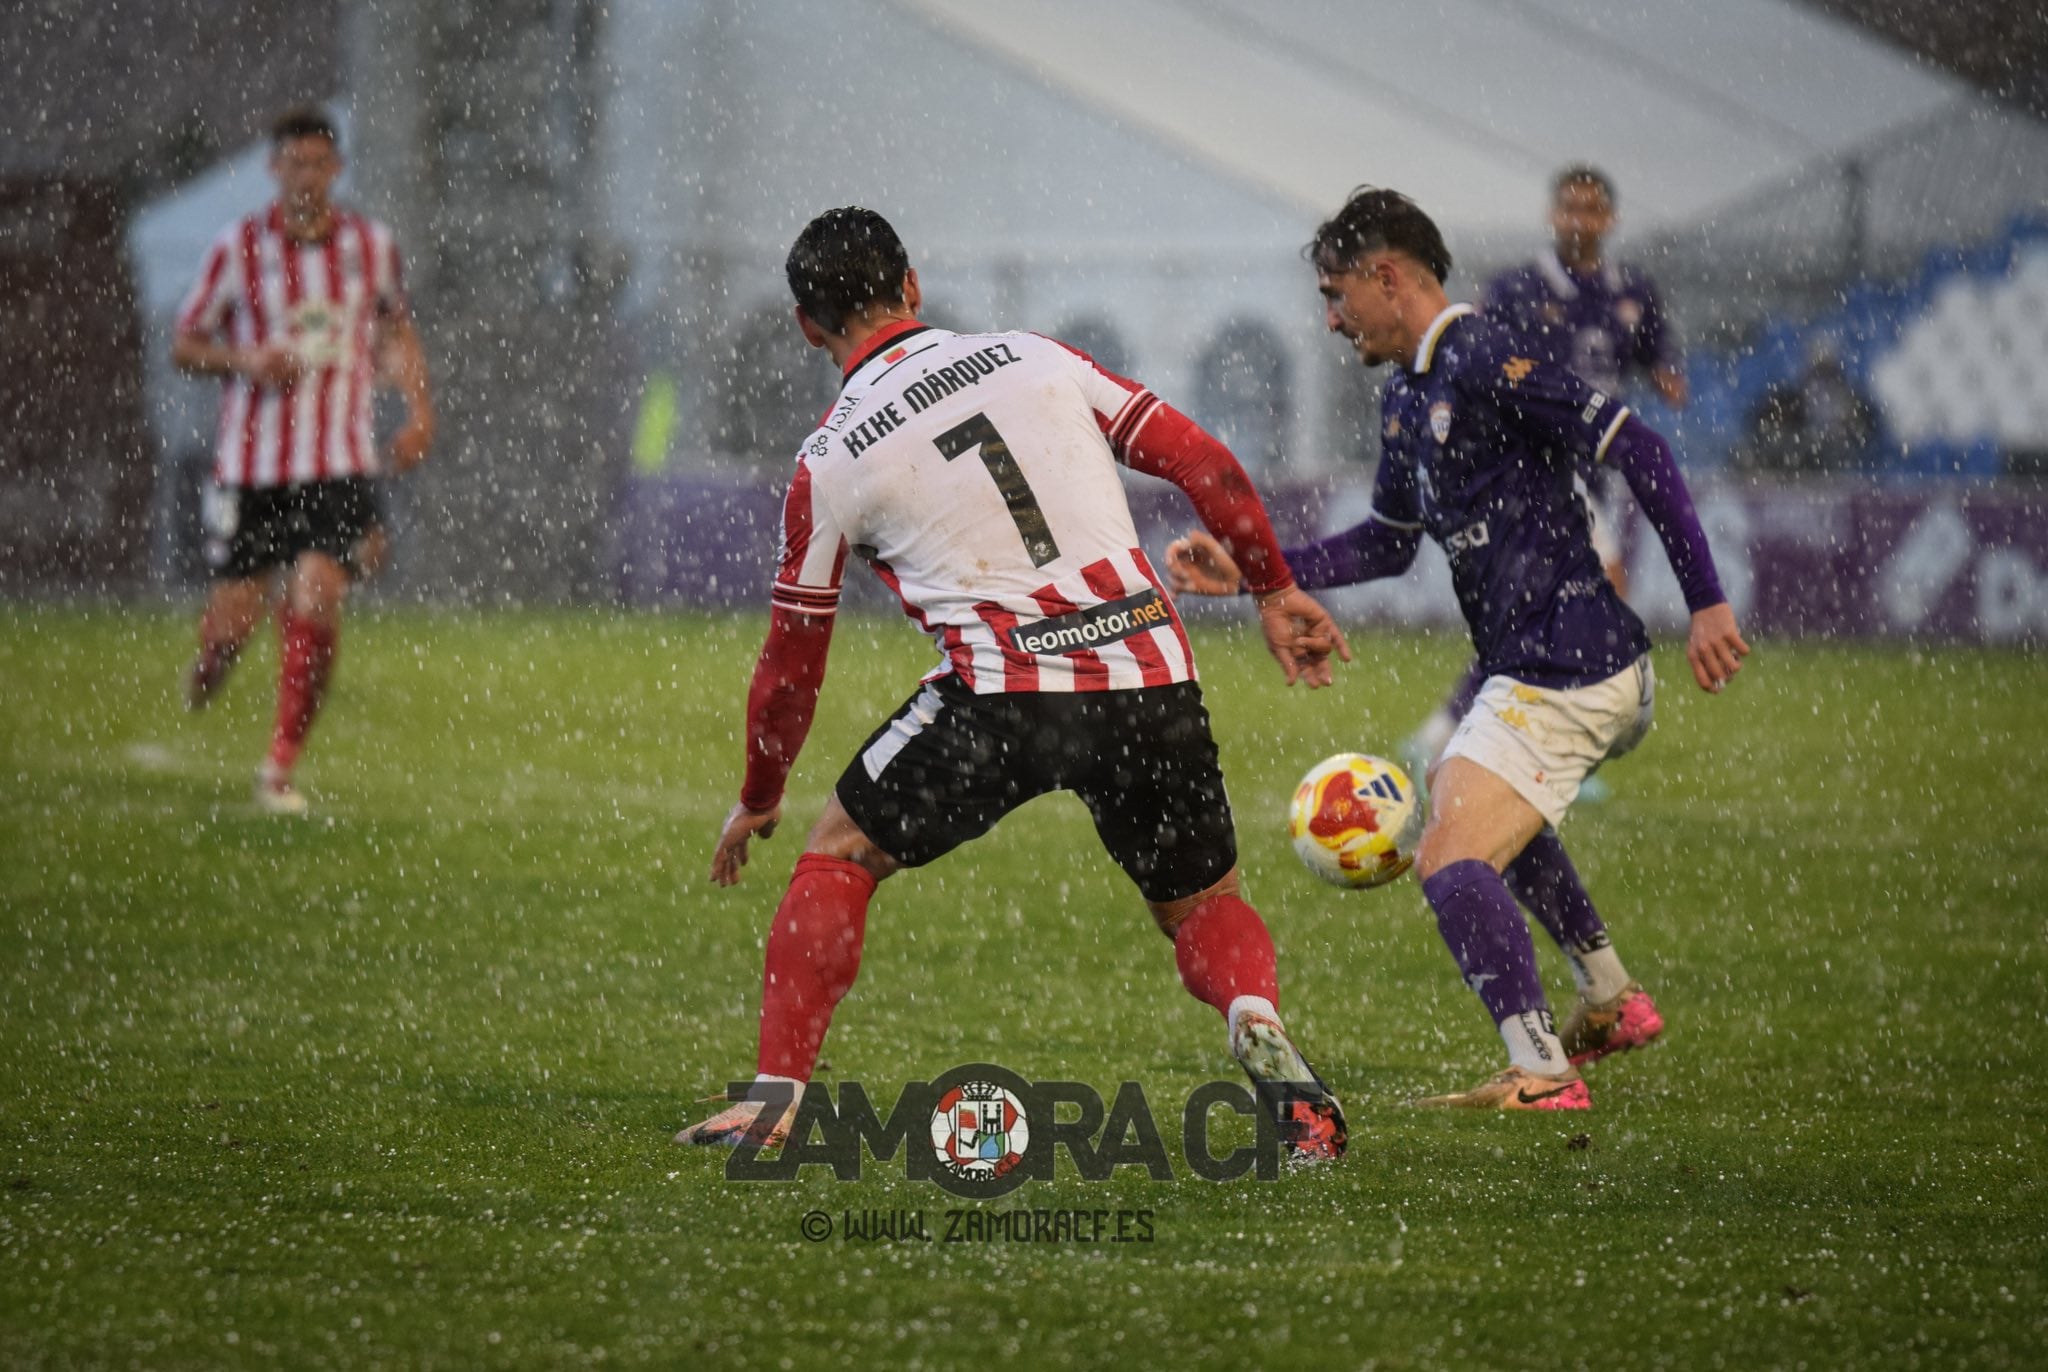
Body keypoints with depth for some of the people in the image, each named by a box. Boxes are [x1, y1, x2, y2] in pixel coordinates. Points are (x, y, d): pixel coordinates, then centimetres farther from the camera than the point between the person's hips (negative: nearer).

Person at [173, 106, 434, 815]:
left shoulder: (372, 244, 5)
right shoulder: (239, 246, -2)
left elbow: (398, 330, 22)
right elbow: (184, 344, 5)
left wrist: (419, 406, 8)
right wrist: (247, 361, -14)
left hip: (340, 463, 0)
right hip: (252, 459, 0)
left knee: (315, 609, -16)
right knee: (233, 620, 0)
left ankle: (281, 768, -5)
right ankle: (205, 672, 38)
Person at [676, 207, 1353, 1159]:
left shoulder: (831, 461, 6)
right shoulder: (1040, 361, 12)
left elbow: (791, 661, 13)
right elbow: (1205, 465, 9)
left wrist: (759, 800, 28)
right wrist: (1276, 593, 21)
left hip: (1003, 692, -2)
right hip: (1147, 672, 3)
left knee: (838, 857, 18)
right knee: (1204, 908, 19)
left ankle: (774, 1096, 9)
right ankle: (1261, 1030, -13)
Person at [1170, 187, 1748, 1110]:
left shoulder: (1481, 363, -17)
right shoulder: (1406, 399, 14)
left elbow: (1639, 452, -20)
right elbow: (1388, 542, 26)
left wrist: (1706, 602, -22)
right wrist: (1252, 572, 19)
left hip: (1565, 675, -11)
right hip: (1526, 664, 11)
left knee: (1449, 859, -19)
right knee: (1460, 794, 35)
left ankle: (1542, 1075, -24)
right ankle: (1610, 999, 37)